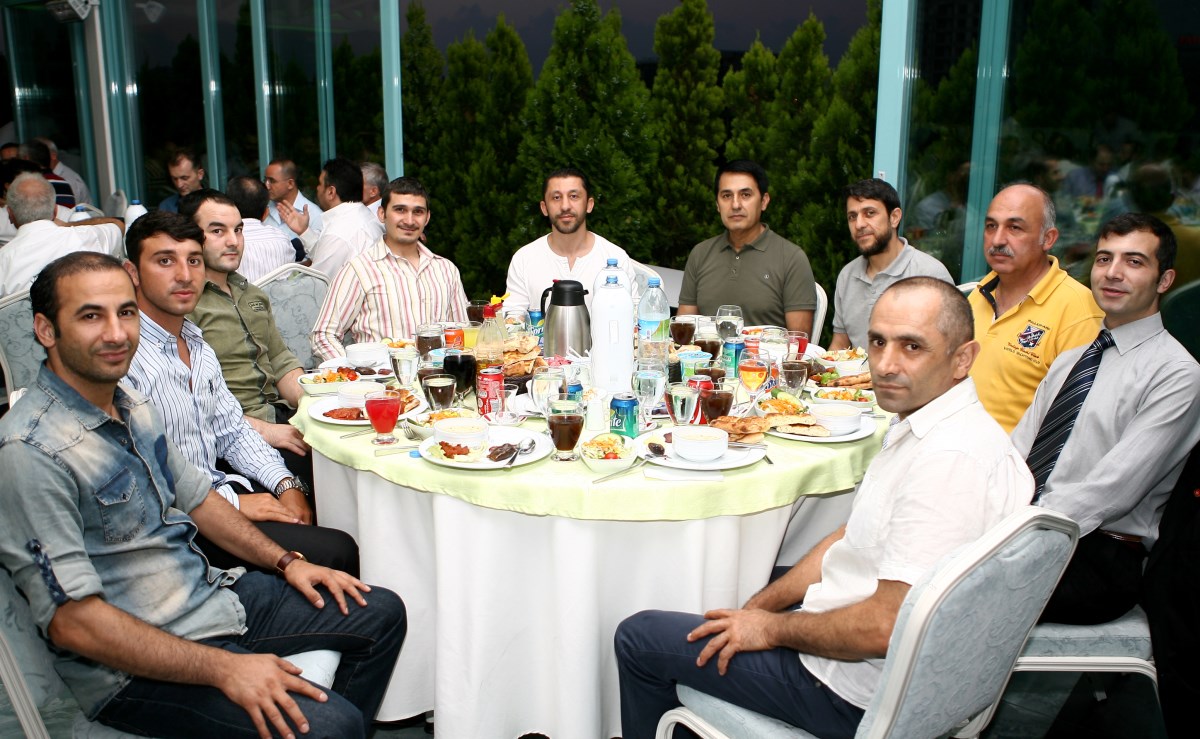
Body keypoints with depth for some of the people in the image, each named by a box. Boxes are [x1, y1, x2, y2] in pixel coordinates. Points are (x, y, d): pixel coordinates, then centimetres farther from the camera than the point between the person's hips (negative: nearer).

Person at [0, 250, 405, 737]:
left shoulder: (130, 405, 6)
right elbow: (71, 621, -24)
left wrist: (284, 562, 11)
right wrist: (223, 668, -26)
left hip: (210, 593, 9)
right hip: (135, 663, -9)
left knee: (382, 614, 12)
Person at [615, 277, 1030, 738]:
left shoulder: (950, 461, -30)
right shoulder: (918, 428, 5)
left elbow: (887, 627, -31)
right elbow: (851, 539, 13)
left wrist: (772, 628, -15)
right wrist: (761, 605, 6)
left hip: (856, 695, -9)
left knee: (639, 637, 2)